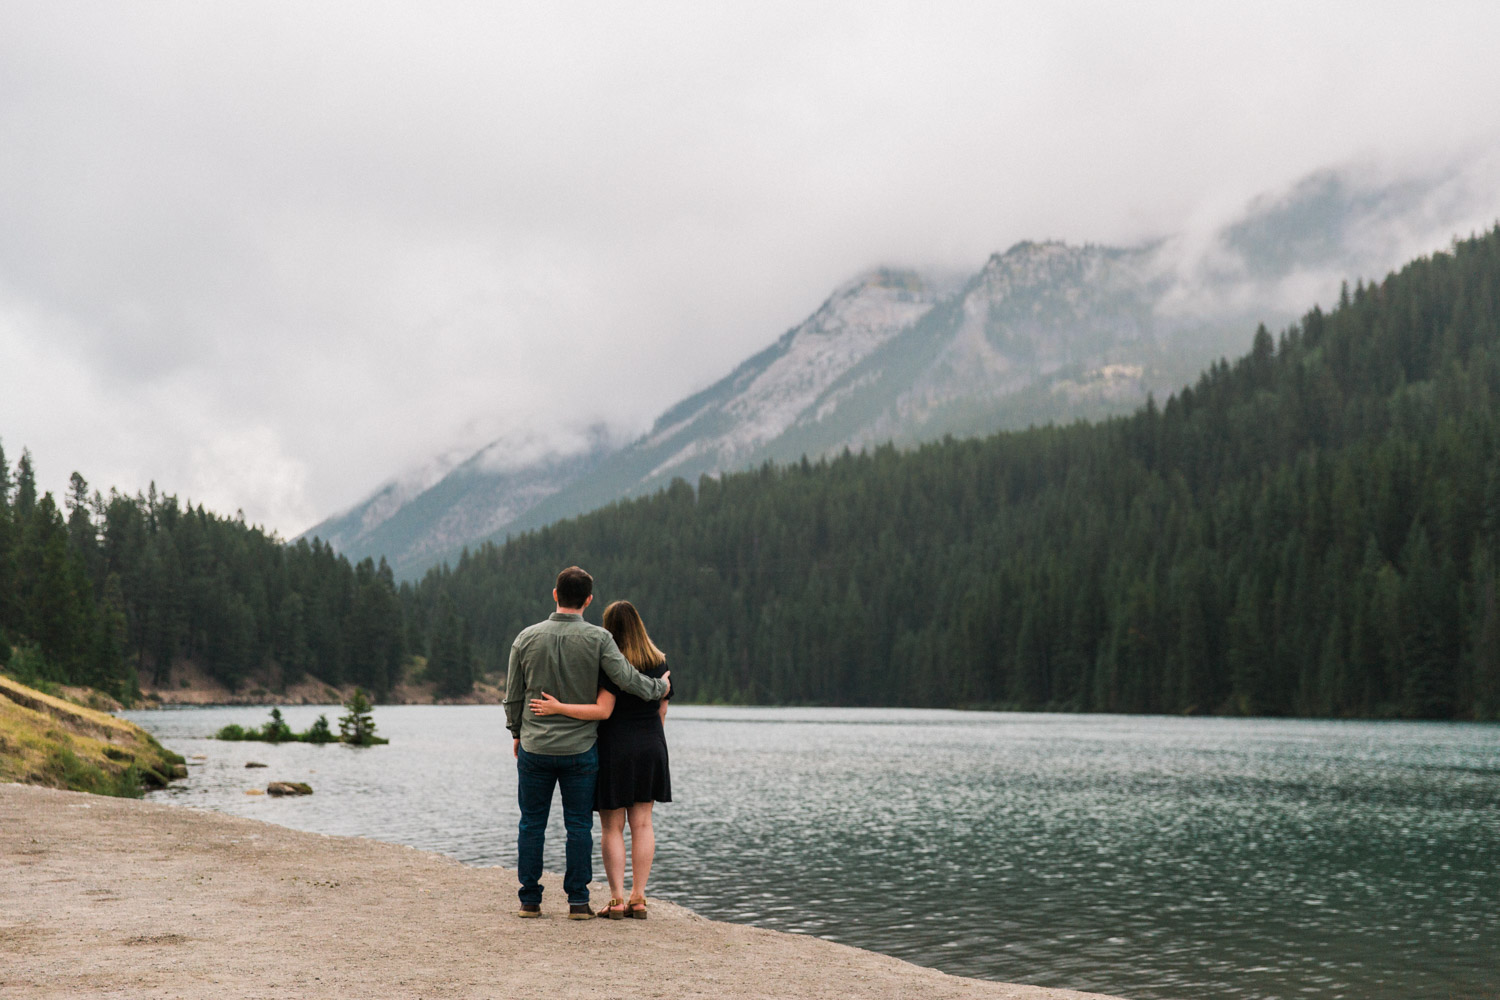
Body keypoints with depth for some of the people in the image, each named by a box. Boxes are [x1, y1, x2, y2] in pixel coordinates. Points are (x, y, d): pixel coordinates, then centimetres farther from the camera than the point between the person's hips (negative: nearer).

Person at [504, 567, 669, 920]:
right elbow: (628, 680, -14)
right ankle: (578, 900, 7)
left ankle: (530, 900, 12)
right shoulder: (598, 639, -9)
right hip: (580, 748, -1)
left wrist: (516, 733, 20)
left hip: (535, 747, 1)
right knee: (579, 826, 6)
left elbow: (513, 695, 5)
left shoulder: (527, 638, -2)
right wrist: (661, 686, 6)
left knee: (532, 824, 9)